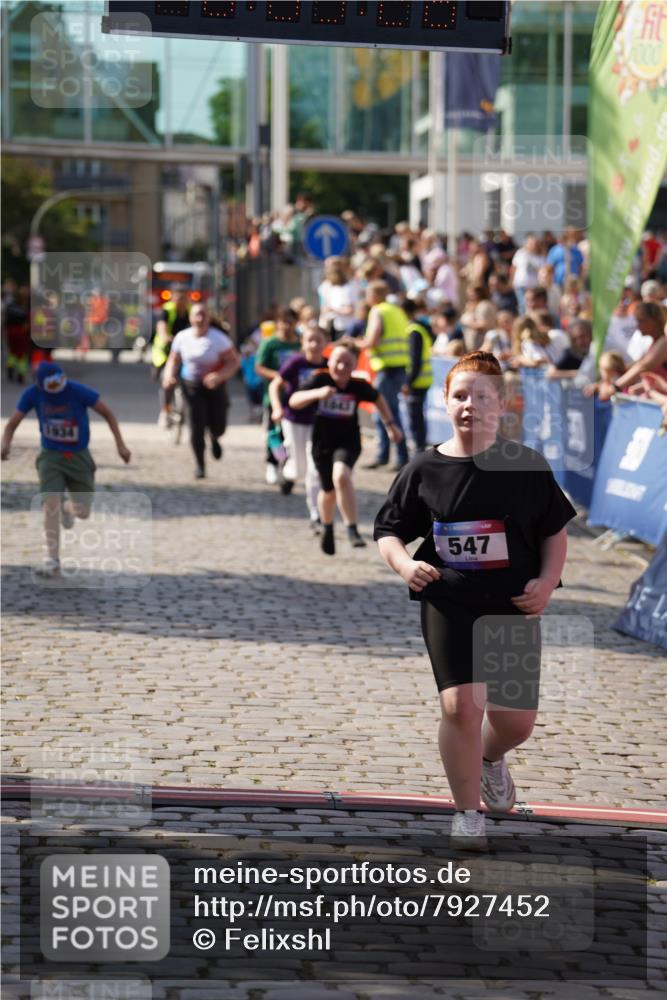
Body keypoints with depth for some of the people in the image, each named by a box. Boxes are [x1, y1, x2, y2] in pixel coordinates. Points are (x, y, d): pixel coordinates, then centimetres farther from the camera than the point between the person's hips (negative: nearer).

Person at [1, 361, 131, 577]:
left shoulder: (79, 392, -20)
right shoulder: (33, 394, -14)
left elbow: (107, 414, -7)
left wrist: (120, 444, -11)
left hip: (79, 457, 0)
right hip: (51, 456, 0)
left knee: (83, 512, 3)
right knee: (51, 504, -20)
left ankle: (66, 507, 42)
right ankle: (52, 561, -14)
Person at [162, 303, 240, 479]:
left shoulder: (218, 339, -14)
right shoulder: (182, 337, -4)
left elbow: (234, 361, -14)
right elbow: (173, 360, 8)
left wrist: (220, 376, -29)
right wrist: (169, 375, -12)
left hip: (214, 386, -1)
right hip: (192, 387, 1)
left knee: (218, 427, 1)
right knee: (197, 426, -9)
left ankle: (214, 439, 42)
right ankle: (199, 464, 9)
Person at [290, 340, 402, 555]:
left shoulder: (359, 386, -11)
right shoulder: (320, 380, -15)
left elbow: (378, 398, 11)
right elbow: (294, 401, -24)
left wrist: (390, 424, 13)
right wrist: (317, 394, -40)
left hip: (348, 442, -1)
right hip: (322, 442, 1)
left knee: (341, 476, -31)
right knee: (328, 491, 16)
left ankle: (352, 530, -25)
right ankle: (327, 528, 47)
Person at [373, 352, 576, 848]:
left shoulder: (527, 467, -1)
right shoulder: (424, 470, -2)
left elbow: (556, 531, 8)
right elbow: (388, 531, 8)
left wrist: (547, 581, -8)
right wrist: (404, 564, -13)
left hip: (513, 607, 1)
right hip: (449, 606, -1)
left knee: (516, 720, 3)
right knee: (461, 705, -15)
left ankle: (491, 759, 41)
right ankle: (467, 813, 4)